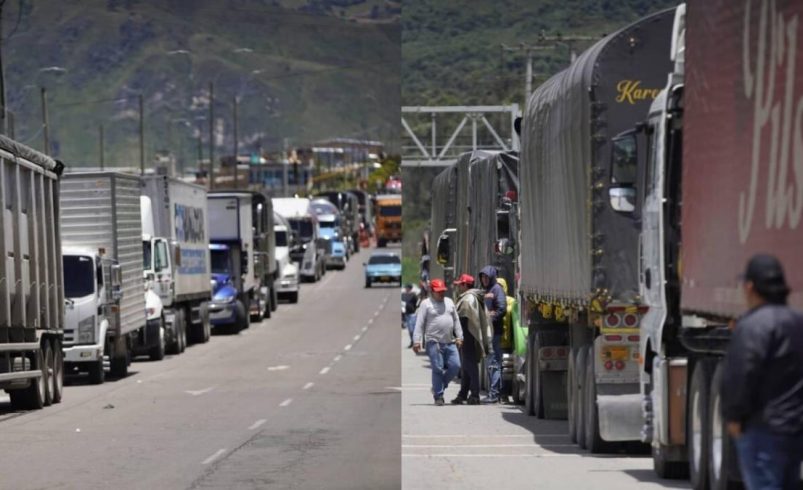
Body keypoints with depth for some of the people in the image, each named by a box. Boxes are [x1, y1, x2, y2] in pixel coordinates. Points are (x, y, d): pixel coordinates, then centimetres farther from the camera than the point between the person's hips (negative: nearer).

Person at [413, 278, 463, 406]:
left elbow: (456, 320, 21)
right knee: (437, 369, -7)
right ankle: (438, 396, 1)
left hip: (450, 342, 5)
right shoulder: (426, 304, 0)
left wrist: (459, 337, 13)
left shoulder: (449, 302, 17)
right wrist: (416, 341, -12)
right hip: (434, 342, -5)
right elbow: (419, 324, -4)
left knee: (455, 366, -2)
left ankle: (439, 386, 17)